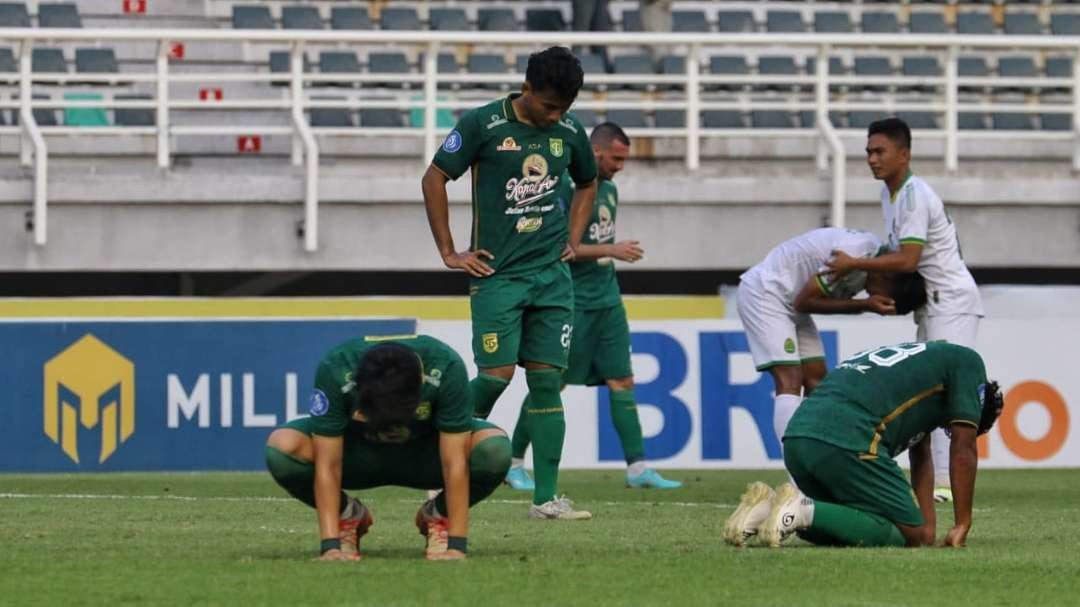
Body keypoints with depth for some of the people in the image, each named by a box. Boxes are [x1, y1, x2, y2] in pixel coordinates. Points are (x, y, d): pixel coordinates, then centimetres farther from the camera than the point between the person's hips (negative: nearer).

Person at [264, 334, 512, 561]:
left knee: (496, 449, -32)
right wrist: (331, 546, -35)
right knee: (281, 447, -30)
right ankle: (349, 517, -1)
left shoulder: (446, 368, -34)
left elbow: (454, 463, -31)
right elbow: (328, 465, -30)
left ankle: (437, 516, -1)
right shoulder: (334, 371, -34)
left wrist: (456, 546, -34)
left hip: (425, 454, 0)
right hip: (357, 453, 0)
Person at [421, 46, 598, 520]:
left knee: (547, 380, -1)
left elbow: (587, 184, 26)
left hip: (552, 273, 4)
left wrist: (573, 240, 14)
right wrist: (449, 253, -3)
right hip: (497, 273, -4)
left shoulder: (569, 132, 7)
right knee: (495, 375, -12)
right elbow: (434, 179, -2)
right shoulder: (482, 125, -8)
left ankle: (546, 498, -1)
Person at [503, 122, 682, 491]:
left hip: (607, 301, 8)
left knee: (622, 381, 0)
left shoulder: (609, 189, 14)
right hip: (572, 304, -8)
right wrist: (611, 251, -20)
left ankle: (637, 468, -2)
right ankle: (513, 463, 9)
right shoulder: (566, 187, -12)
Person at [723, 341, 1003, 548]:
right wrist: (962, 526, 12)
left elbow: (920, 456, 37)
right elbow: (964, 450, 8)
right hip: (846, 442, -9)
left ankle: (768, 506, 3)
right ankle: (805, 510, -17)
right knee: (910, 535, -3)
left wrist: (928, 528, 33)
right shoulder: (966, 362, 14)